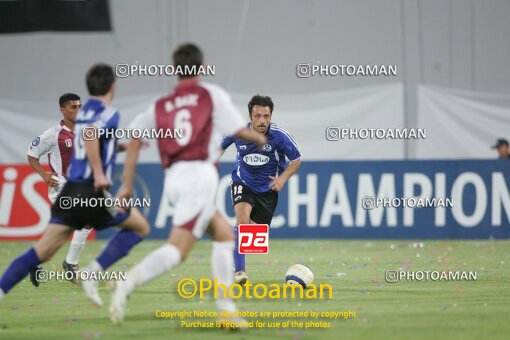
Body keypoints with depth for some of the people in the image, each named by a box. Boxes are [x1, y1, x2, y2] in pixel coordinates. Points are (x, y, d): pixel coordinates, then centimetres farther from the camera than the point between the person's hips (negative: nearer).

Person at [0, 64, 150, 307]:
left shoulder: (83, 111, 18)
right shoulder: (109, 113, -6)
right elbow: (90, 134, -27)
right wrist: (99, 173, -24)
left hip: (70, 193, 7)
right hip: (92, 193, -7)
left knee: (40, 253, 7)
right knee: (140, 227, 12)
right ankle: (93, 273, -3)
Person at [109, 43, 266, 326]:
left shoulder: (161, 106, 17)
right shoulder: (212, 95, 7)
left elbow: (134, 140, 10)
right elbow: (238, 130, 9)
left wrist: (127, 185, 11)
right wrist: (259, 138, 31)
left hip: (173, 178, 6)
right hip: (200, 174, -6)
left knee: (224, 233, 21)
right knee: (177, 248, -14)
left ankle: (226, 308, 14)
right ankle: (128, 283, -36)